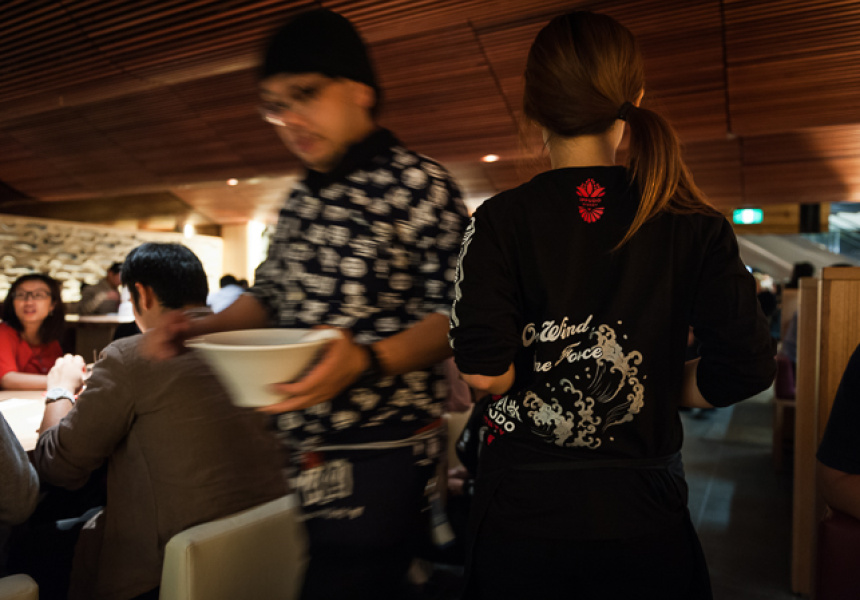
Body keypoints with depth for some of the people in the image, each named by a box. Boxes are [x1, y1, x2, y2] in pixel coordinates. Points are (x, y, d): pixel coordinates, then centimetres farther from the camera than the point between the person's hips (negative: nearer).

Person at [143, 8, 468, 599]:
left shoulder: (420, 183, -11)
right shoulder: (302, 198, 12)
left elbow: (457, 315, -15)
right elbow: (271, 295, 19)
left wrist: (366, 360, -32)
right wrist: (200, 328, 1)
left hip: (378, 464, -7)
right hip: (297, 458, 7)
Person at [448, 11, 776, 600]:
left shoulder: (500, 220, -10)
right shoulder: (692, 224, -5)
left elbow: (484, 371, -18)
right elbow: (746, 365, -10)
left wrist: (537, 388, 3)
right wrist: (655, 393, 6)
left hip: (521, 510, -1)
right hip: (644, 512, 2)